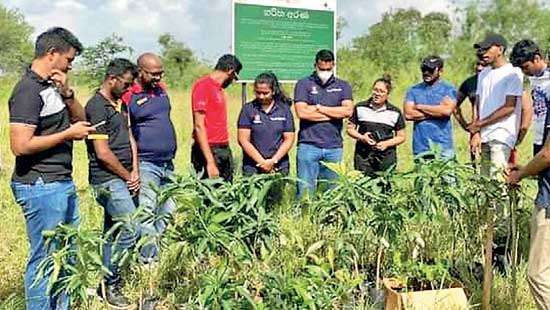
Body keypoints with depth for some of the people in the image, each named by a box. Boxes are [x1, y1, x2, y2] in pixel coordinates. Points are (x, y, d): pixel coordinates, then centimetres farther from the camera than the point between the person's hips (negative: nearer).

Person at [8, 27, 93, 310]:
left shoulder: (52, 85, 12)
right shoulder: (28, 91, -15)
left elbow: (80, 119, 16)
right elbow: (20, 146, -23)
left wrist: (67, 93, -1)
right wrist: (68, 133, -15)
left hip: (63, 183, 10)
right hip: (40, 187, -10)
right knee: (45, 258, 1)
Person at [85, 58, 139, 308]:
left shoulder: (119, 104, 15)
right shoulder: (97, 107, -12)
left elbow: (130, 138, 16)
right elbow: (102, 152, -16)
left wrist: (135, 172, 3)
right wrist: (127, 176, -6)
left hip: (122, 179, 9)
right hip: (107, 180, -9)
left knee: (113, 233, 14)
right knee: (131, 230, -11)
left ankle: (107, 283, 24)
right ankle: (110, 283, 4)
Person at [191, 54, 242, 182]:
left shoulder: (220, 89, 16)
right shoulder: (203, 85, -9)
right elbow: (199, 126, -15)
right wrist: (210, 162, -20)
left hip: (225, 151, 9)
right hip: (210, 152, -9)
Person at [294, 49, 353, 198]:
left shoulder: (343, 86, 12)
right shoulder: (304, 84, 5)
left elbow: (348, 111, -3)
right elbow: (301, 112, -9)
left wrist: (319, 108, -4)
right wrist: (334, 114, -3)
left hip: (334, 147, 2)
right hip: (308, 146, -2)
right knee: (305, 191, -3)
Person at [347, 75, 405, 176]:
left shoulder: (395, 113, 7)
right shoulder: (360, 108, 8)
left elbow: (401, 137, 10)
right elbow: (350, 128, 11)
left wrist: (387, 143, -8)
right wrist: (361, 137, -8)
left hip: (386, 157, 0)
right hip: (363, 156, 0)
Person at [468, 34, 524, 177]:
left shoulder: (513, 73, -6)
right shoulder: (483, 74, 16)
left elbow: (509, 107, -12)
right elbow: (478, 106, 12)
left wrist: (479, 124, -8)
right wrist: (476, 132, 0)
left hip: (502, 135, -7)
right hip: (484, 136, 7)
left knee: (497, 179, -16)